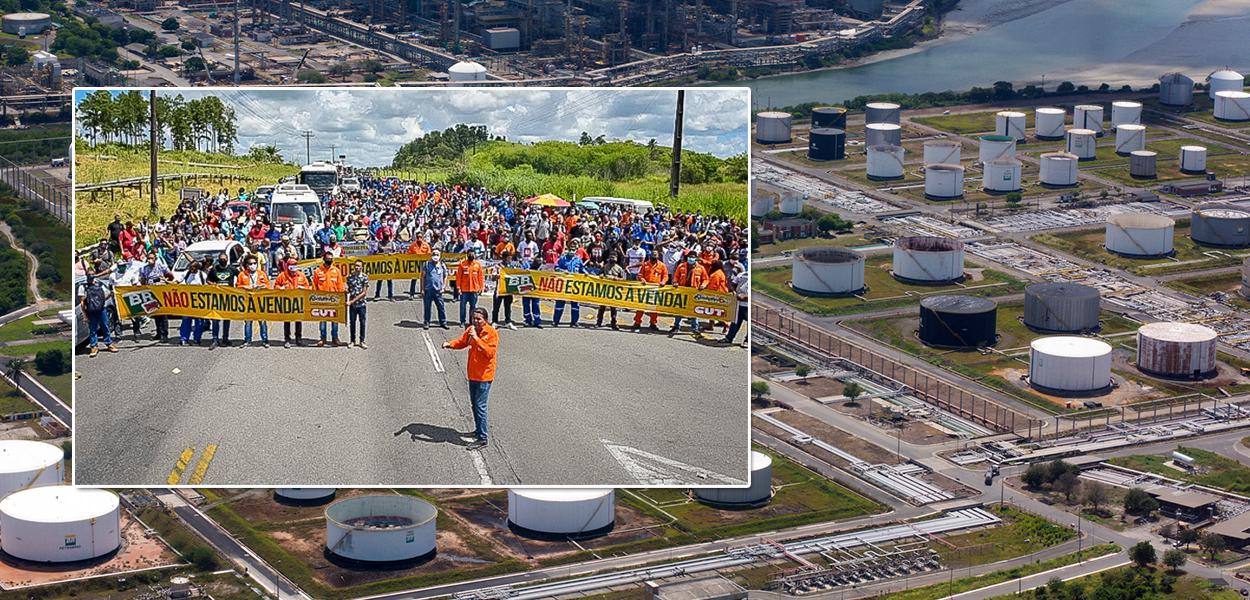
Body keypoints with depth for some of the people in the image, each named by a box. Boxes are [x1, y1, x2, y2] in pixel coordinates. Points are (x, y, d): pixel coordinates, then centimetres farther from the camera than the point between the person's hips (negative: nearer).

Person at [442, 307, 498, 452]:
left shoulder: (491, 333, -17)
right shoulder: (471, 330, 5)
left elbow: (490, 352, -26)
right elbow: (462, 342, 19)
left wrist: (476, 339, -30)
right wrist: (450, 344, -1)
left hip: (484, 376, -8)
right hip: (473, 374, 8)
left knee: (480, 406, -9)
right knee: (474, 404, 19)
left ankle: (482, 439, -6)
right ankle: (480, 429, 37)